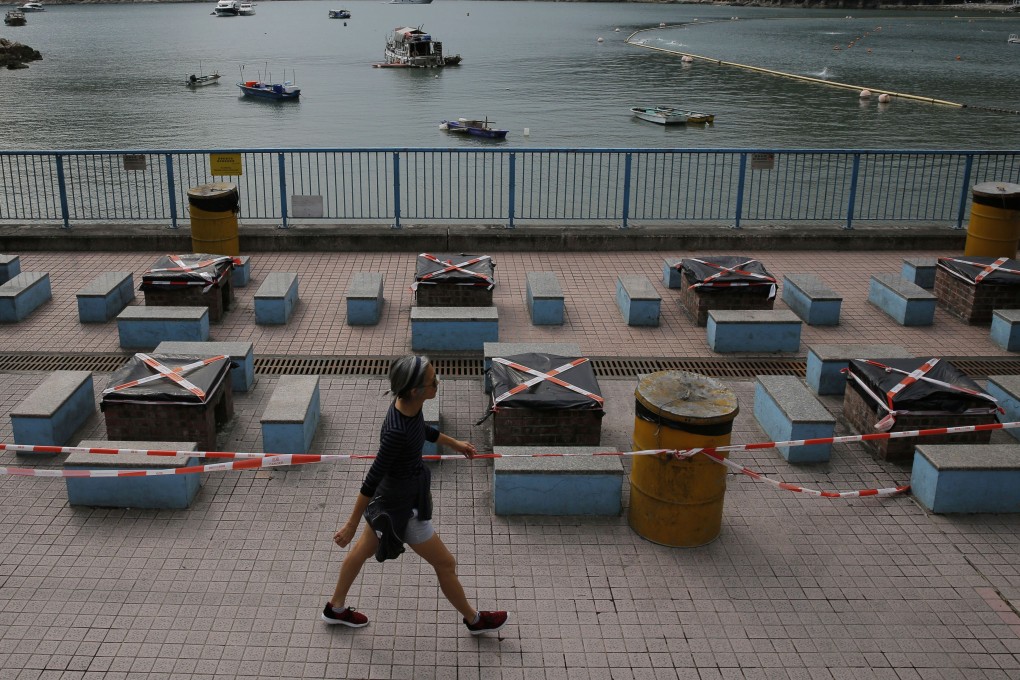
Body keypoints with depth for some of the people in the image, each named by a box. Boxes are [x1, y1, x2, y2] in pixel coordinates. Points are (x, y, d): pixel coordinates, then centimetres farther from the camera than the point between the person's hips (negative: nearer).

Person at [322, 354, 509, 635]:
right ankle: (474, 620, 36)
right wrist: (352, 525, -20)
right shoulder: (397, 431, -38)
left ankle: (336, 608, 50)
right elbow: (372, 480, -30)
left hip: (389, 496, 9)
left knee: (364, 549, 27)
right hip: (403, 507, -9)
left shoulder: (409, 406, -13)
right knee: (446, 564, 12)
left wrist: (454, 443, 26)